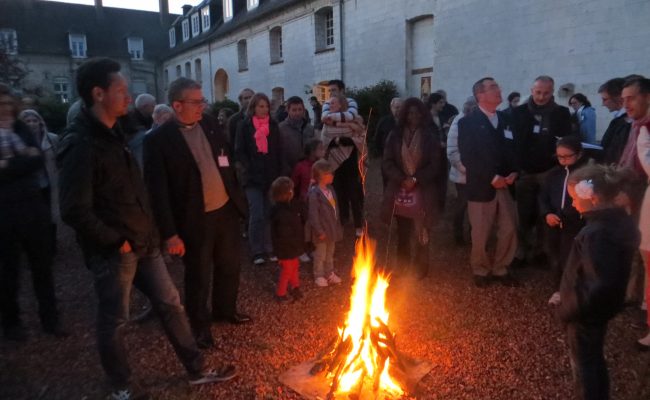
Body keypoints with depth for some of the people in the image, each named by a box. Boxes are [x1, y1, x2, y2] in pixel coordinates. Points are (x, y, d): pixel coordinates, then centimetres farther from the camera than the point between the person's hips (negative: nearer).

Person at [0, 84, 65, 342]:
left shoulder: (21, 129, 7)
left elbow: (38, 159, -6)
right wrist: (23, 160, -13)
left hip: (32, 205, 3)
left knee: (42, 264, 10)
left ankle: (50, 318, 23)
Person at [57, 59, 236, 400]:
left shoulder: (113, 134, 10)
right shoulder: (79, 144, -19)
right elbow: (75, 211, -25)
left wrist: (148, 231, 12)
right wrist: (116, 242, -16)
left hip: (142, 243, 9)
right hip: (113, 252, -8)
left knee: (170, 303, 14)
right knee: (114, 322, 10)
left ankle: (197, 370, 29)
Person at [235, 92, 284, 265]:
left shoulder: (273, 125, 9)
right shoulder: (244, 126, 1)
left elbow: (279, 152, 11)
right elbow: (239, 151, 0)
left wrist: (281, 173, 3)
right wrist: (248, 171, -11)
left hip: (271, 176, 3)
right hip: (253, 178, -3)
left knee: (270, 214, 5)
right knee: (257, 215, -6)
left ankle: (269, 249, 16)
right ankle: (257, 252, 5)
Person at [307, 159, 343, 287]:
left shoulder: (330, 189, 3)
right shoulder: (314, 193, -23)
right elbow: (313, 214, -22)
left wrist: (337, 225, 14)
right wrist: (319, 231, -21)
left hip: (332, 228, 8)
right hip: (322, 230, -7)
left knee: (330, 253, 22)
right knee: (320, 254, 10)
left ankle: (330, 273, 39)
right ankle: (319, 276, 27)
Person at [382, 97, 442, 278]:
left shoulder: (430, 137, 2)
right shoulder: (395, 136, 5)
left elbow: (435, 165, -1)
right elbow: (387, 163, 1)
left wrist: (416, 179, -14)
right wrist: (402, 179, -12)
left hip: (422, 192, -1)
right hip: (399, 191, 2)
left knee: (421, 233, -2)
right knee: (403, 233, 9)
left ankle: (420, 268, 12)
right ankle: (403, 267, 21)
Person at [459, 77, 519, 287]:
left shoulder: (504, 118, 8)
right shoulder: (467, 122, -6)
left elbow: (512, 148, 10)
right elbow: (467, 157, -13)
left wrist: (513, 171, -6)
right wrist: (491, 177, -16)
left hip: (505, 184, 4)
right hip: (481, 186, -4)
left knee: (509, 230, 6)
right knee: (480, 234, 6)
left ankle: (500, 269, 26)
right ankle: (481, 270, 27)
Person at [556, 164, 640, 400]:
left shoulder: (595, 234, -32)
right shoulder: (623, 222, -2)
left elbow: (595, 285, -32)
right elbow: (610, 273, 8)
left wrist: (567, 310, -18)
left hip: (586, 312, -9)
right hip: (605, 306, 9)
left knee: (583, 364, 12)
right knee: (595, 359, 26)